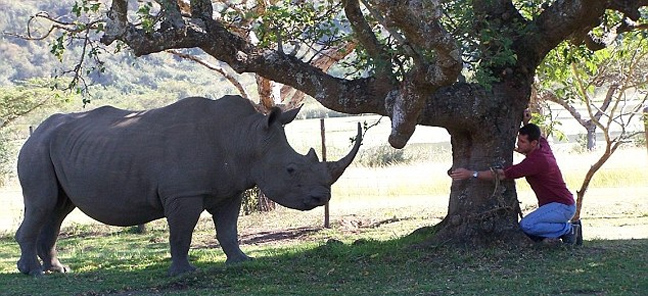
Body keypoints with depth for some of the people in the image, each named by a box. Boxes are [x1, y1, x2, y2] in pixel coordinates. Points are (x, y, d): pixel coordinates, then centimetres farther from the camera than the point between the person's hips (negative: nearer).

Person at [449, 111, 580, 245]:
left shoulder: (536, 161, -26)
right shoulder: (543, 145, 2)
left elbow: (501, 174, -28)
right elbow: (539, 135, 30)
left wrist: (471, 174, -28)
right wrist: (526, 123, 10)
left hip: (563, 207, -9)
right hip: (552, 205, 9)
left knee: (526, 225, -29)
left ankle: (569, 229, -9)